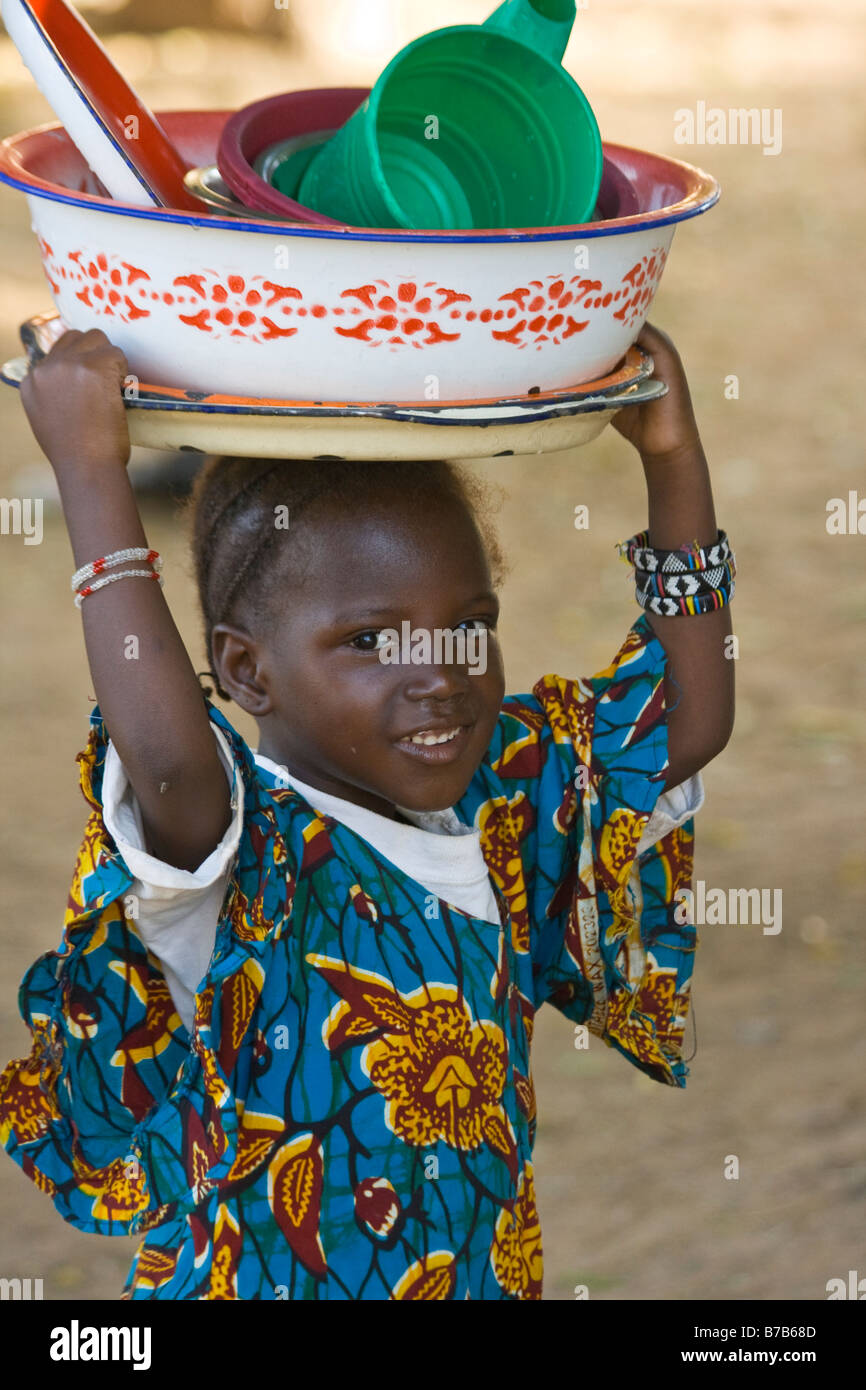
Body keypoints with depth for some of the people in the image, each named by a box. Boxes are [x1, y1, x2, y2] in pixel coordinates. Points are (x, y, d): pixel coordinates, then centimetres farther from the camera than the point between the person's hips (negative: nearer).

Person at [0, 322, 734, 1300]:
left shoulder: (507, 795, 2)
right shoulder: (235, 850, -19)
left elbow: (690, 722, 6)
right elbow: (167, 762, -39)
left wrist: (672, 456, 2)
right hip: (254, 1279, -6)